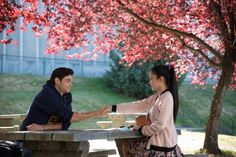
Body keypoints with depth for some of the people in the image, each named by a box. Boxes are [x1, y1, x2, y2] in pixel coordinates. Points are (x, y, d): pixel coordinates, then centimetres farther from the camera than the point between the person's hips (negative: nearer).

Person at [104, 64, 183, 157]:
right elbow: (139, 105, 10)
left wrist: (142, 130, -7)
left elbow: (160, 125, -24)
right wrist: (112, 108, 7)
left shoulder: (167, 97, -19)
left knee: (126, 146, 9)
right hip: (157, 140, 8)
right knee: (126, 146, 21)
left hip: (162, 145, -8)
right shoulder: (156, 96, 9)